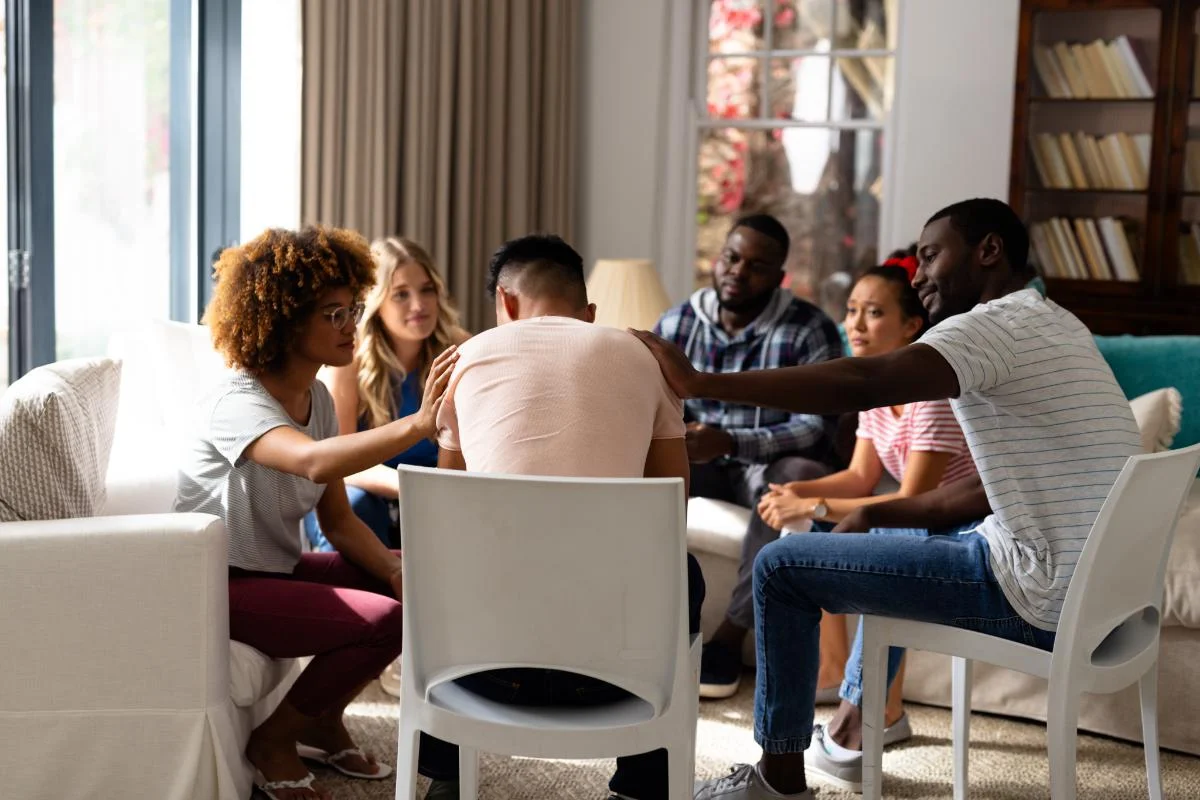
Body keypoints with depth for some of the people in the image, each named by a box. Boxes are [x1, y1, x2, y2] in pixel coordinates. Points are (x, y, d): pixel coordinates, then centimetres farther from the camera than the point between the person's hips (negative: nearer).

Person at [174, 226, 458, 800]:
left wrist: (399, 572, -13)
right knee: (386, 619, -23)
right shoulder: (236, 403, -22)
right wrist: (418, 424, -54)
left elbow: (338, 520, 4)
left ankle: (323, 721, 15)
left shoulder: (317, 397, 4)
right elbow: (314, 462, -45)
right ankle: (273, 740, -2)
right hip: (217, 587, -9)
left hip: (278, 568, 9)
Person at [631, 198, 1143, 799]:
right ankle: (852, 733, 35)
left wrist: (698, 382, -29)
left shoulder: (1001, 323, -16)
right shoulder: (1047, 326, 15)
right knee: (884, 542, 32)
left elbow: (862, 384, -31)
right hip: (1094, 583, 10)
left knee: (781, 567, -3)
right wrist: (881, 513, 11)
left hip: (1045, 599, -10)